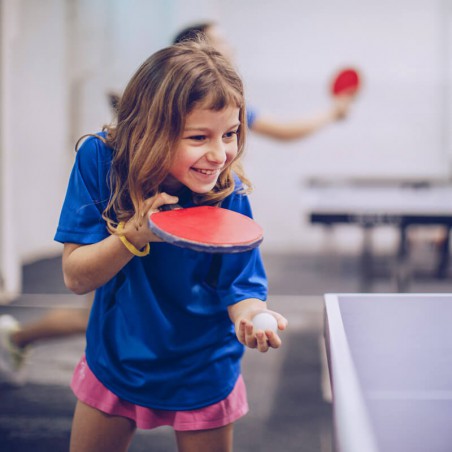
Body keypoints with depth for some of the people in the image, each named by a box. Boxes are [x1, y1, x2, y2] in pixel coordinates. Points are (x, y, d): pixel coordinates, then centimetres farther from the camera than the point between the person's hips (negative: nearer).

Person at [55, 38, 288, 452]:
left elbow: (240, 288, -17)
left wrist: (251, 316, -40)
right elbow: (76, 278, -18)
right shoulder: (100, 161, -20)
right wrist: (134, 234, -35)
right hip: (114, 364, 1)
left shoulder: (228, 193, -21)